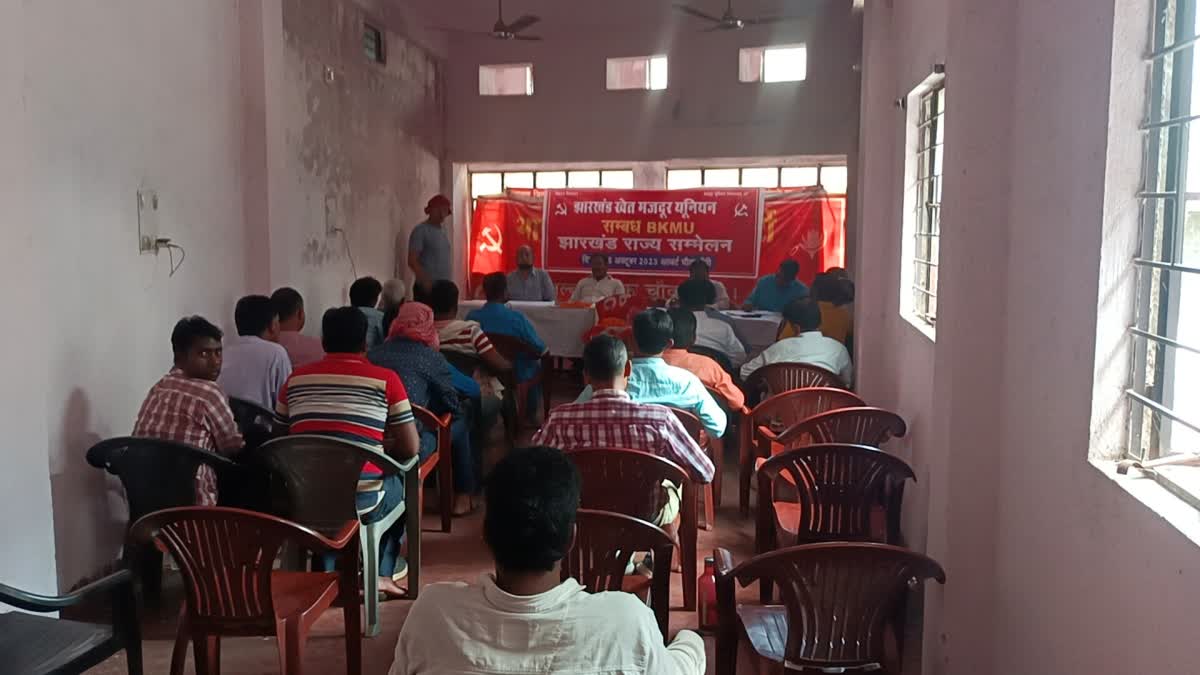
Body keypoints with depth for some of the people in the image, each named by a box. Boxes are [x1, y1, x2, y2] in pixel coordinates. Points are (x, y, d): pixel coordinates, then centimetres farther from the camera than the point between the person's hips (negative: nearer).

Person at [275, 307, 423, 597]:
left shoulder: (296, 379, 5)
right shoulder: (386, 379, -4)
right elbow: (411, 448, -3)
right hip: (362, 502, -3)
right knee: (400, 481, 29)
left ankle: (328, 571, 29)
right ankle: (382, 571, 36)